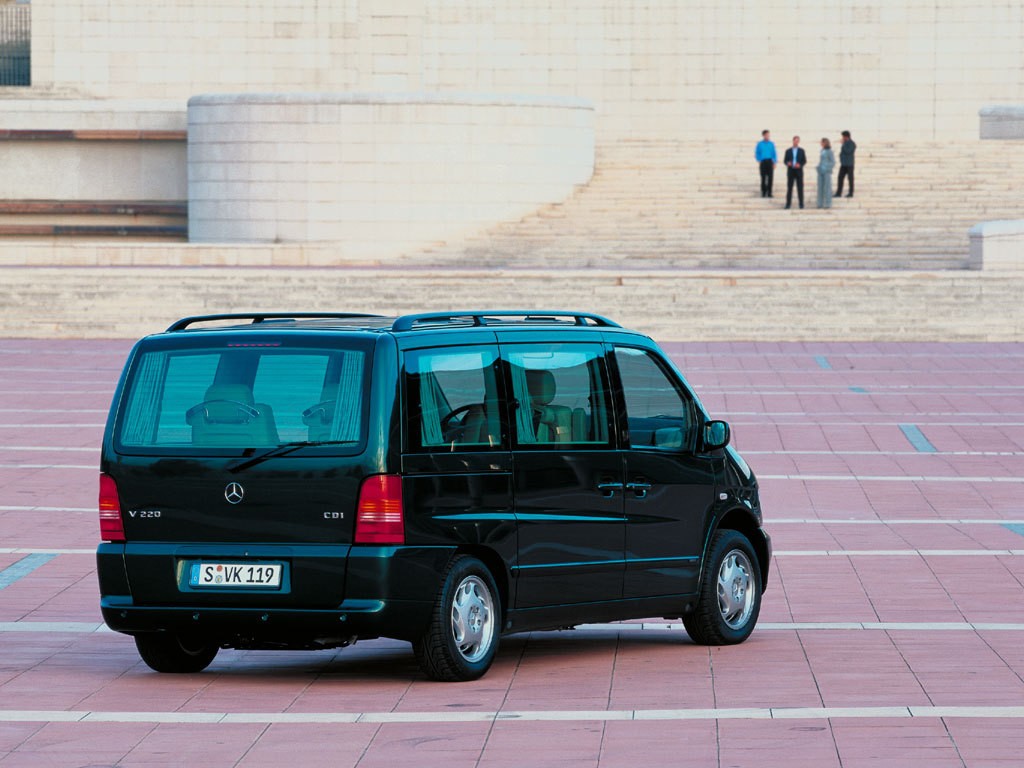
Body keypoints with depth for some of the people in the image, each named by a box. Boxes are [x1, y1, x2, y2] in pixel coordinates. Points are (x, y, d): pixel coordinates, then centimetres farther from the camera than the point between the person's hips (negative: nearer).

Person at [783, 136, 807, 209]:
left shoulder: (801, 151, 4)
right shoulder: (788, 151, 5)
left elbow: (804, 161, 3)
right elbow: (785, 161, 6)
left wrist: (799, 165, -18)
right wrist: (788, 163, -19)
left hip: (799, 171, -1)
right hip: (790, 171, 1)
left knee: (800, 188, -1)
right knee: (789, 188, -1)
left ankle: (801, 204, 5)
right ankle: (788, 204, 3)